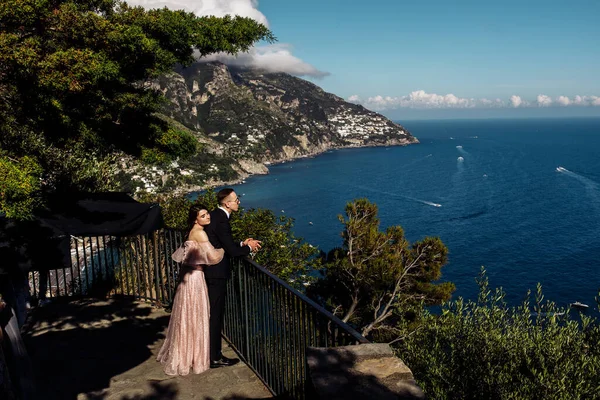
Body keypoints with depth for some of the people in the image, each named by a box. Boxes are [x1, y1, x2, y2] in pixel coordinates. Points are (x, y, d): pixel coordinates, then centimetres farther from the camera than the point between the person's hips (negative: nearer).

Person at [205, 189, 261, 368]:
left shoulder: (215, 215, 9)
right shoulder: (221, 220, -22)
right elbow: (232, 250, -21)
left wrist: (243, 243, 10)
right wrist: (248, 248, -3)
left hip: (210, 270, 10)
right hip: (217, 273, -10)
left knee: (214, 313, 18)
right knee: (216, 315, 0)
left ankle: (213, 352, 30)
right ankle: (215, 358, 11)